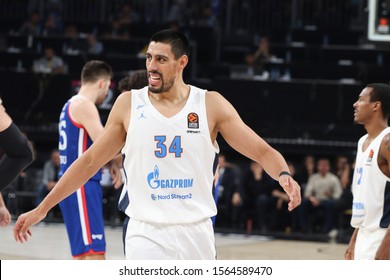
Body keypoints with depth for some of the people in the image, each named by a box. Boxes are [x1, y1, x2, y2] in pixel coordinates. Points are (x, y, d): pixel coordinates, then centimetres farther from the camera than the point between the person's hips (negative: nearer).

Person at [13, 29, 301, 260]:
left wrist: (283, 174, -24)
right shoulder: (129, 104, 2)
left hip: (196, 233, 1)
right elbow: (89, 161, 8)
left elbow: (262, 151, -2)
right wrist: (42, 209, 7)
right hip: (147, 234, -1)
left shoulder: (211, 104, 0)